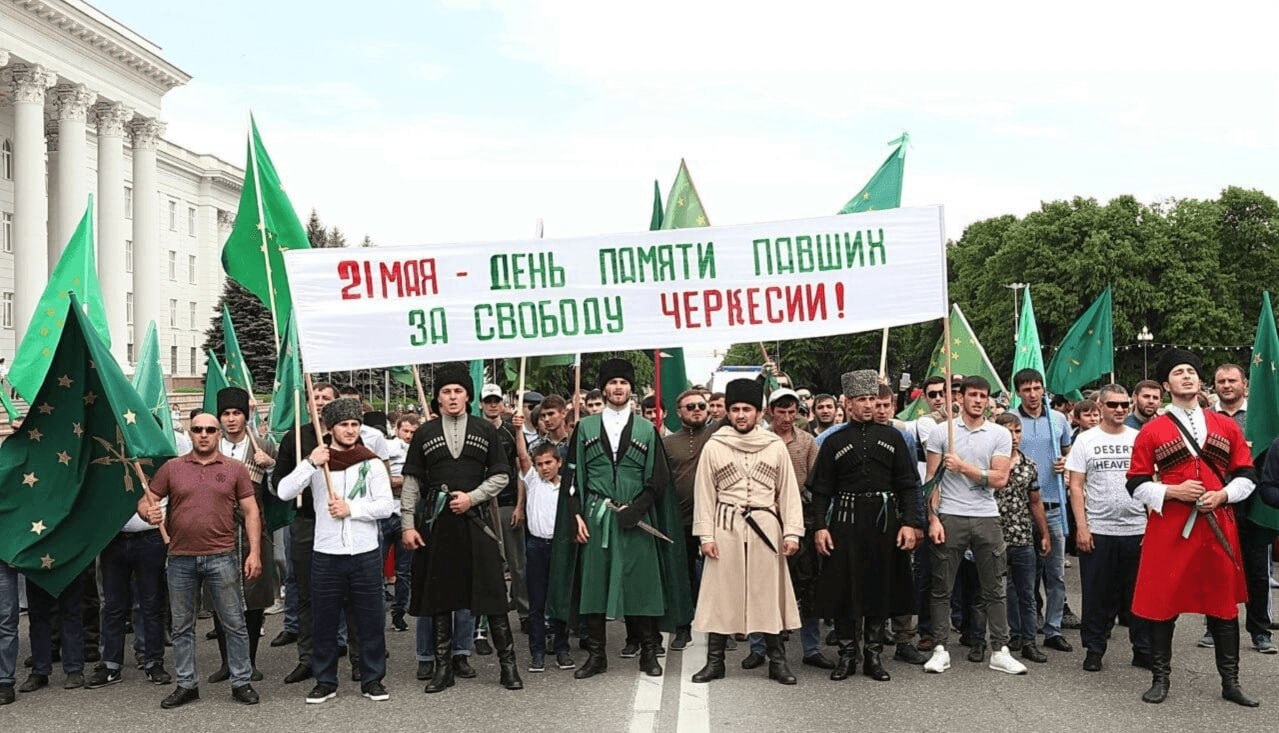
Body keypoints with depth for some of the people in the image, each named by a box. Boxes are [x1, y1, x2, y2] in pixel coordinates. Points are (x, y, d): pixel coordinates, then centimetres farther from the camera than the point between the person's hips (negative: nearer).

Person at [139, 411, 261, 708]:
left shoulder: (235, 469, 4)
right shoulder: (171, 468, 7)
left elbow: (251, 512, 3)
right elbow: (145, 500, 8)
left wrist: (255, 552, -5)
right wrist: (149, 513, -17)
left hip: (221, 558, -2)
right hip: (180, 559, 2)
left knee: (234, 624, 2)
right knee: (182, 627, 11)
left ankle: (241, 682, 13)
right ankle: (186, 685, 22)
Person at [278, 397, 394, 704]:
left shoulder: (371, 462, 3)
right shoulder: (315, 461, 4)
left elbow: (386, 506, -2)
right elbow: (284, 492, -9)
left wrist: (351, 509, -12)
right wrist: (311, 464, -18)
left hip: (365, 553, 0)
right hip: (326, 554, 1)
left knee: (370, 619, 5)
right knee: (324, 621, 7)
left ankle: (372, 680, 16)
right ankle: (325, 681, 19)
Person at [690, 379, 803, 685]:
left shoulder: (776, 446, 4)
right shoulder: (713, 447, 3)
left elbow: (788, 490, 5)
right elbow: (704, 494, 4)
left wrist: (791, 531, -1)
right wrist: (706, 535, -2)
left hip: (765, 527, 0)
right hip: (726, 526, 0)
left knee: (770, 592, 4)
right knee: (721, 593, 3)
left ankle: (777, 660, 14)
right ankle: (715, 660, 12)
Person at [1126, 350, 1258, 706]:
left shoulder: (1227, 426, 8)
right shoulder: (1151, 431, 0)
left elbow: (1247, 475, 10)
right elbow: (1137, 484, 0)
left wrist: (1222, 495, -8)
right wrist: (1172, 492, -15)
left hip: (1218, 527, 3)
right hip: (1169, 530, -2)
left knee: (1224, 604, 9)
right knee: (1163, 605, 3)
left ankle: (1230, 681, 21)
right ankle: (1160, 679, 15)